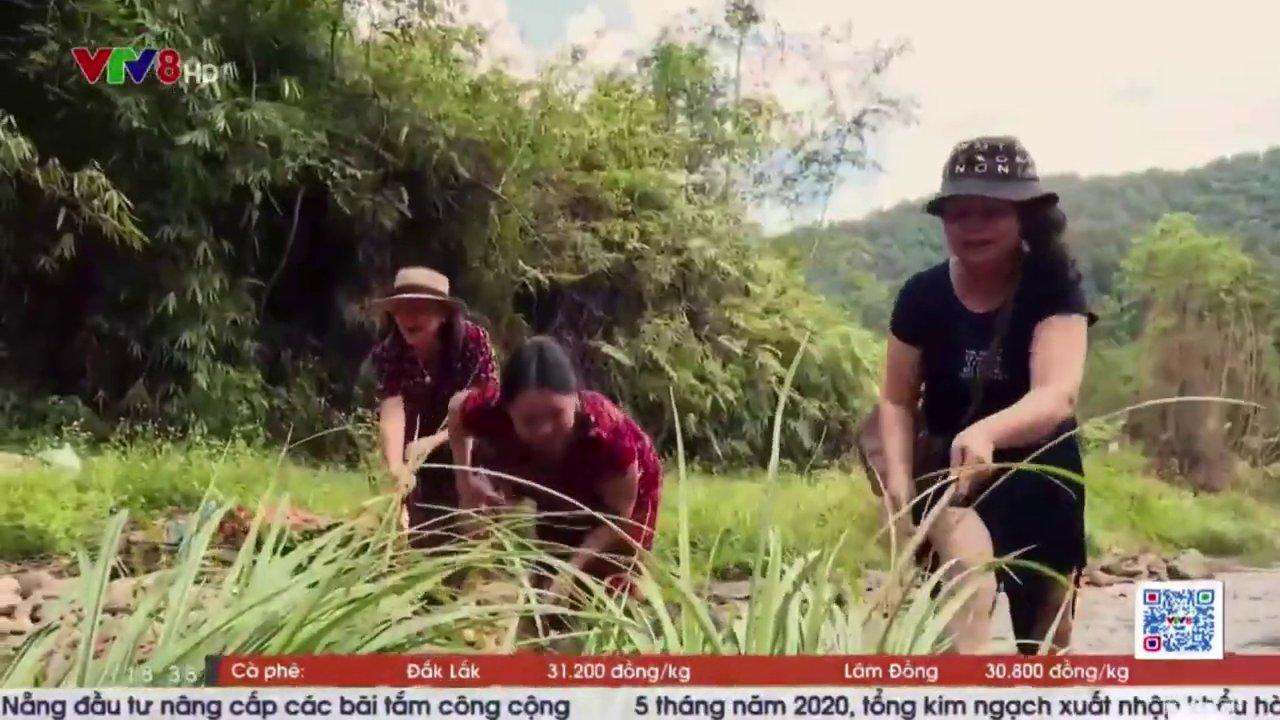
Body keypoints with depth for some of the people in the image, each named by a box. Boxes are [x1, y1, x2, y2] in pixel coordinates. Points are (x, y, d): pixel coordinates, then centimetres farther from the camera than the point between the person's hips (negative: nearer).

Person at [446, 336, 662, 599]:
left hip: (618, 496, -3)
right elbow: (457, 409, -10)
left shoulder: (607, 432, -44)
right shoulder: (495, 413, -38)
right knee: (547, 581, 14)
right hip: (557, 499, 3)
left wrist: (572, 569, -37)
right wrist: (465, 479, -11)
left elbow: (618, 517, -28)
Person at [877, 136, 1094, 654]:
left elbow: (1057, 396, -33)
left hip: (1039, 473, 1)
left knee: (1050, 626, 14)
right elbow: (897, 399, -3)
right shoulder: (923, 296, -11)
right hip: (950, 468, 0)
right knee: (966, 553, -34)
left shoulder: (1053, 287, -18)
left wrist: (986, 432, -53)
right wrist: (898, 478, -19)